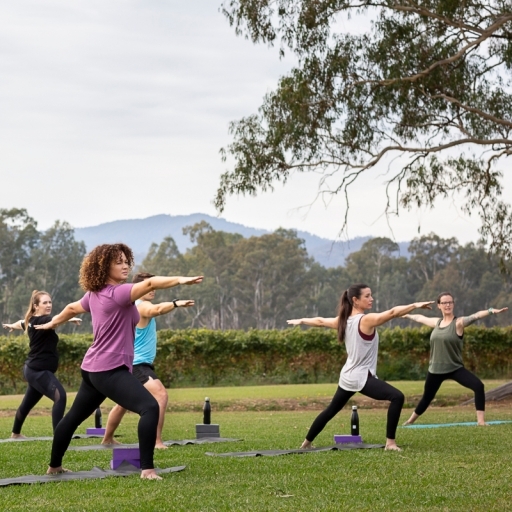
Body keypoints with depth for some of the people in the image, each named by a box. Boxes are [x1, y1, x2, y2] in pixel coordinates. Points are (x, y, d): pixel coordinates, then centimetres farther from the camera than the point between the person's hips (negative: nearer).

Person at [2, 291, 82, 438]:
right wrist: (69, 318, -60)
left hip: (34, 370, 11)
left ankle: (15, 433, 44)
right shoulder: (41, 321, -19)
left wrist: (11, 325, 56)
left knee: (27, 403, 26)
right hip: (38, 370, -11)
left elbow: (21, 323, 34)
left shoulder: (31, 321, 10)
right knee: (60, 396, -26)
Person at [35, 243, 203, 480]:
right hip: (110, 370, -11)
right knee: (150, 407, -23)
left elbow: (72, 308, 32)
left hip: (93, 369, 11)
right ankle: (147, 469, -30)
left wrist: (52, 323, 50)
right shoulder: (118, 293, -16)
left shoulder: (93, 295, 11)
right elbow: (149, 283, -34)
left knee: (74, 416, 24)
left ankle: (54, 465, 39)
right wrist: (180, 280, -46)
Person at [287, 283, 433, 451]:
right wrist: (415, 305, -33)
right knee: (397, 397, -18)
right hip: (362, 378, -9)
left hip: (347, 377, 9)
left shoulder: (343, 320, 7)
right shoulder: (367, 320, -17)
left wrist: (301, 321, 39)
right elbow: (392, 312, -29)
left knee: (331, 410, 25)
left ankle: (307, 442, 37)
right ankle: (390, 442, -21)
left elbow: (320, 321, 22)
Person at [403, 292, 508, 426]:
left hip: (455, 368, -4)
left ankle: (481, 421, -24)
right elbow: (420, 318, 27)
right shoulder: (437, 322, 6)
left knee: (478, 386, -27)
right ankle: (411, 420, 42)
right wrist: (408, 315, 45)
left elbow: (475, 316, -31)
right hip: (435, 370, 5)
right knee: (426, 398, 20)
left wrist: (491, 311, -48)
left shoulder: (458, 323, -12)